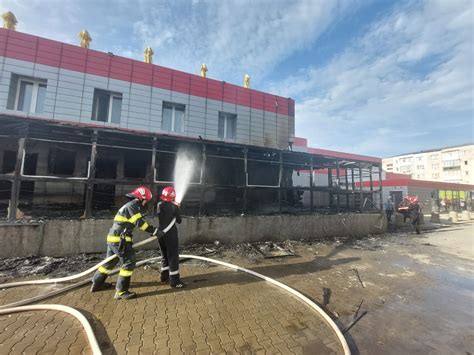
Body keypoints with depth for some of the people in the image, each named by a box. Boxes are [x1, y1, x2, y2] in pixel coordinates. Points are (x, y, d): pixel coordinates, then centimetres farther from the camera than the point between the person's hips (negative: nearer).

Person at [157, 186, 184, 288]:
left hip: (161, 233, 6)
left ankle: (164, 276, 31)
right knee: (173, 256, 1)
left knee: (165, 255, 20)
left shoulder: (159, 205, 0)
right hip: (170, 234, -6)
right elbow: (179, 220, -4)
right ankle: (174, 280, 4)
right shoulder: (174, 207, -13)